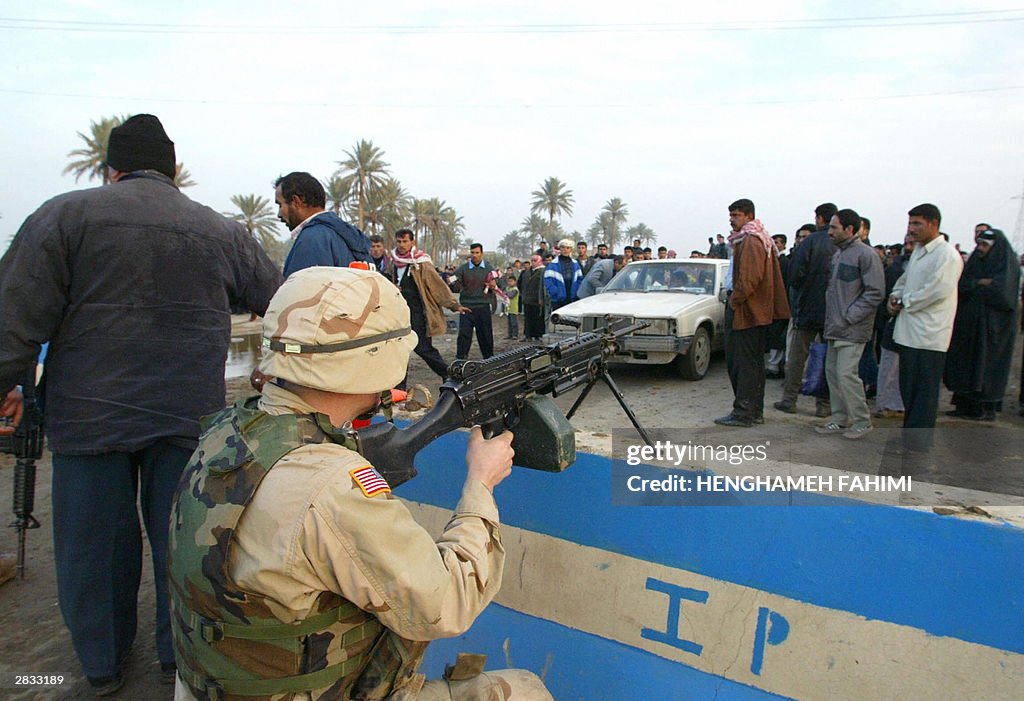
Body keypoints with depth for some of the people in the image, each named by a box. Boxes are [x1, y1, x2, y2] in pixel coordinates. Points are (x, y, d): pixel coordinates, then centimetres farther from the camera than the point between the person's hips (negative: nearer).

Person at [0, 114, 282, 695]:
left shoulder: (66, 215, -3)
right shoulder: (223, 231, 4)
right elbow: (275, 299, 17)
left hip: (90, 416, -1)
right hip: (190, 415, 2)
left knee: (94, 539, 15)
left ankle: (103, 663, 32)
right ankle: (182, 656, 30)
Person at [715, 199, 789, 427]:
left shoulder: (750, 240, -13)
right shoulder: (760, 239, 20)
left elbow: (750, 277, -23)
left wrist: (734, 300, -14)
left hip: (745, 311, -11)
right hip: (757, 310, 11)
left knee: (742, 362, -7)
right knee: (754, 361, 13)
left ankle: (743, 413, -4)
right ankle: (755, 410, 20)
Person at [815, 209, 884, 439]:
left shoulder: (865, 254, -12)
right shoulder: (838, 253, 14)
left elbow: (875, 292, -15)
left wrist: (849, 316, -16)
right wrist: (829, 320, 10)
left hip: (852, 330, -8)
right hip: (834, 328, 8)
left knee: (845, 373, -10)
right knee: (832, 371, 11)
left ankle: (862, 421, 5)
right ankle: (840, 420, 21)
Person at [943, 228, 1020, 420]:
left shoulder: (1008, 264, -4)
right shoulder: (975, 262, 13)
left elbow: (1000, 290, -17)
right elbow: (960, 286, 4)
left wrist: (973, 286, -6)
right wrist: (980, 283, -11)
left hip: (992, 325, -6)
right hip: (969, 323, 6)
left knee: (986, 366, -3)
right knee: (965, 365, 4)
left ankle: (988, 409, 5)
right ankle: (966, 405, 10)